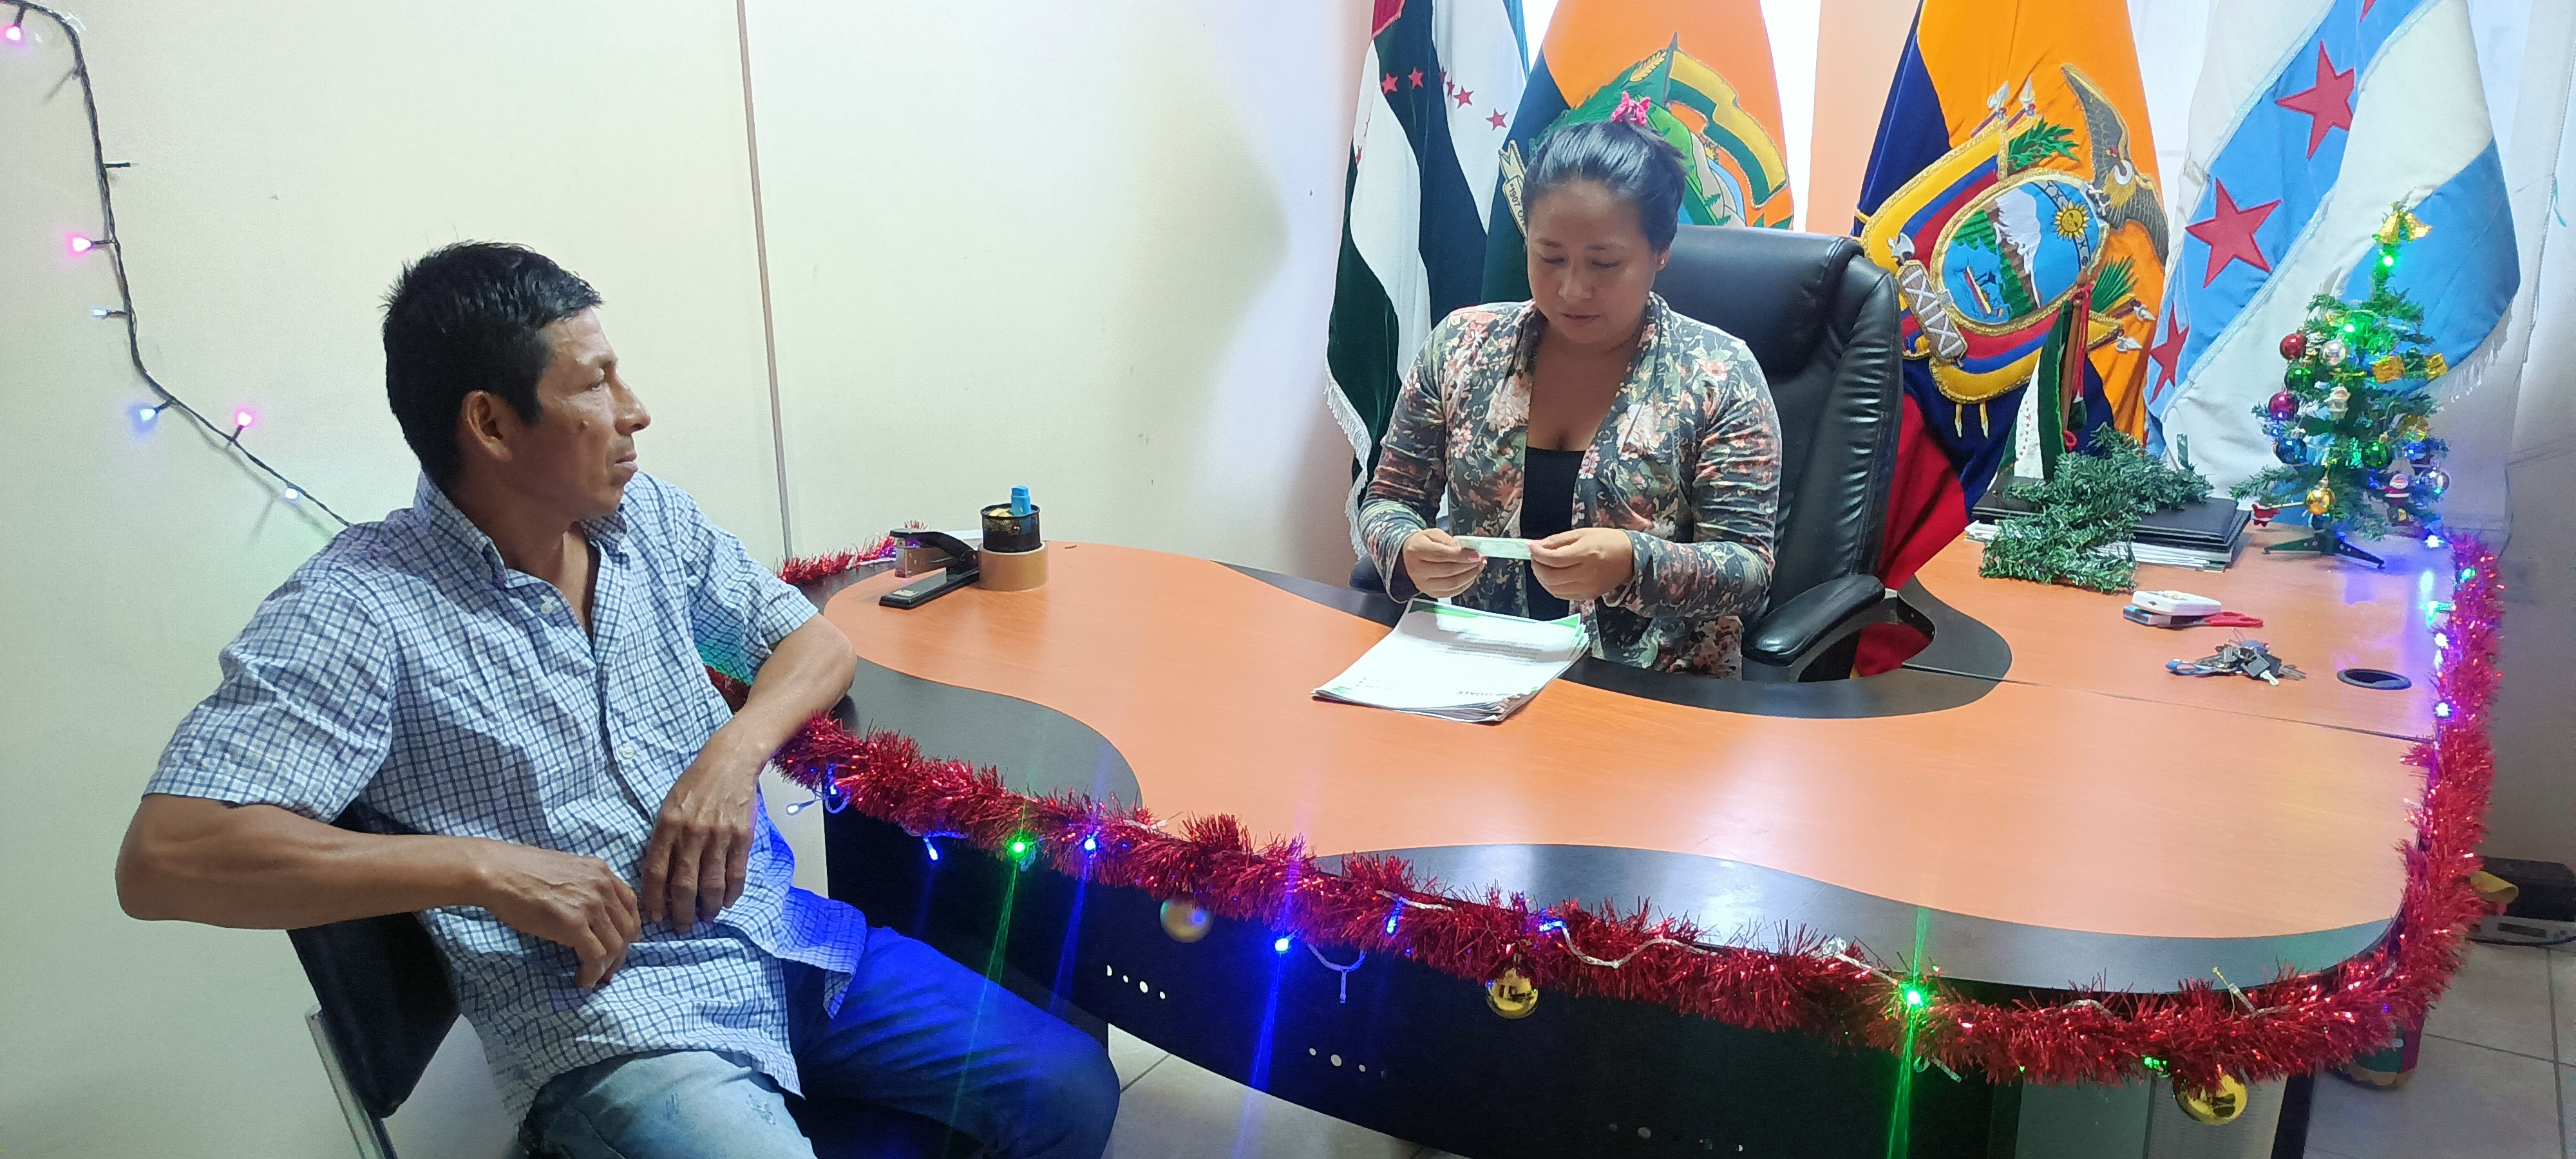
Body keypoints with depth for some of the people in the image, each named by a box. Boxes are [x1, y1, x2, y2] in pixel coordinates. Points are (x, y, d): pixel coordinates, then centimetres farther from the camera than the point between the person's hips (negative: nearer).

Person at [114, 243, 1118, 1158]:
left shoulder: (646, 519, 6)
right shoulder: (357, 612, -12)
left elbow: (814, 641, 13)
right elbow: (162, 858, -19)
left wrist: (733, 751, -9)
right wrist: (486, 868, -25)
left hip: (783, 938, 6)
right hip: (613, 1025, -6)